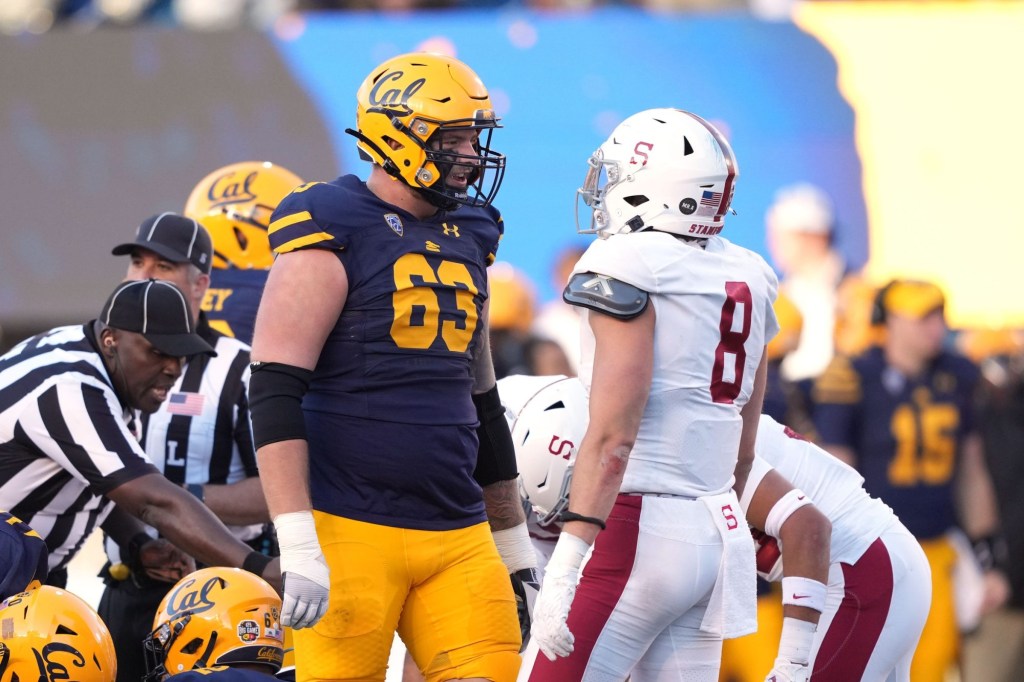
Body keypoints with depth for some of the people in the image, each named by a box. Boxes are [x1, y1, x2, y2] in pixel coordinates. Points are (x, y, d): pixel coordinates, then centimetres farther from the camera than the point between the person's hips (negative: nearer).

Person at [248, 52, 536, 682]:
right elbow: (276, 393, -13)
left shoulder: (466, 240, 16)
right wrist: (298, 546, -21)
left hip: (458, 536, 7)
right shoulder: (331, 234, -6)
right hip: (350, 532, -7)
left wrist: (515, 548, 24)